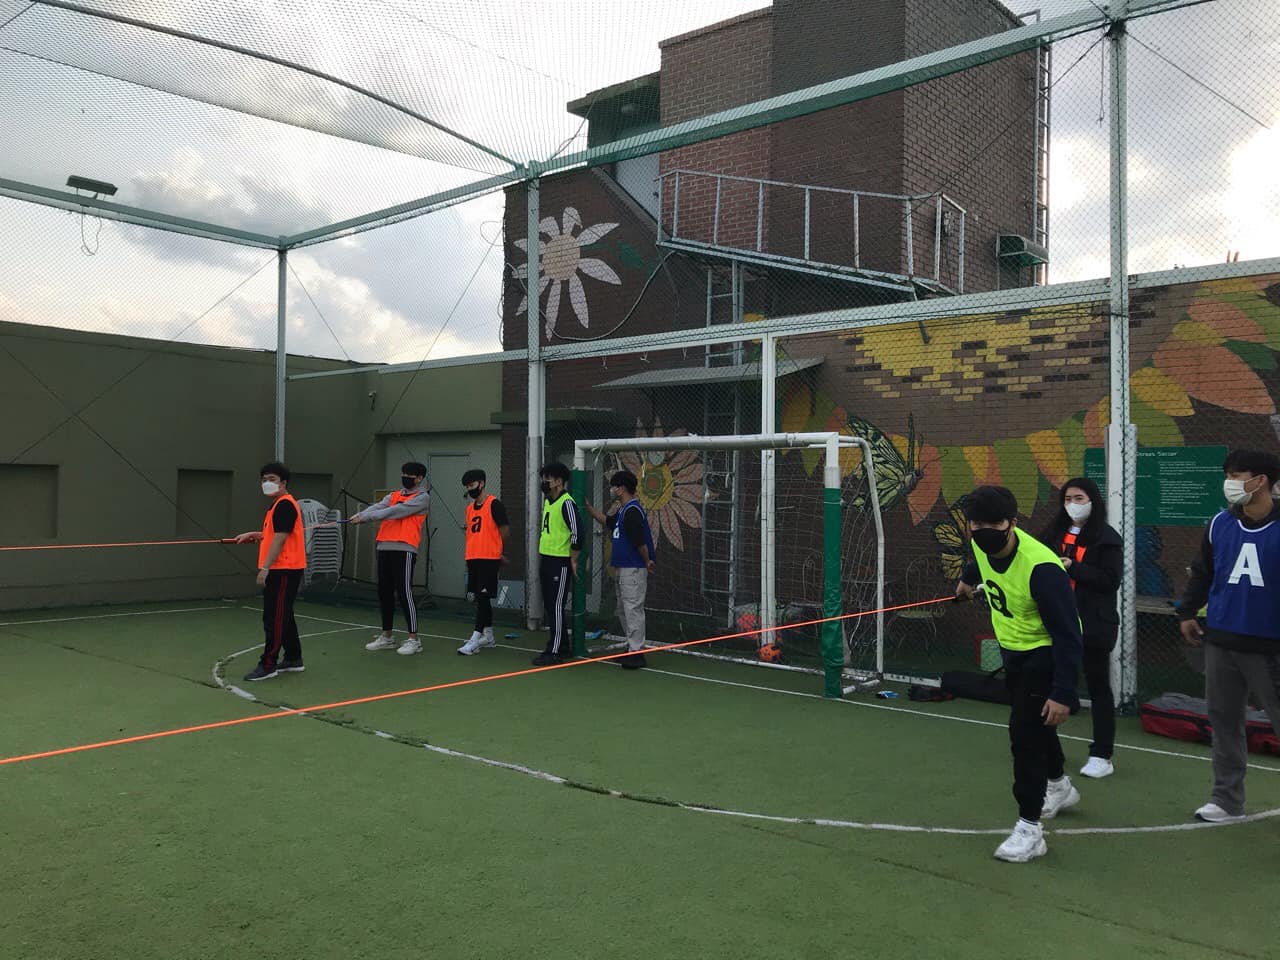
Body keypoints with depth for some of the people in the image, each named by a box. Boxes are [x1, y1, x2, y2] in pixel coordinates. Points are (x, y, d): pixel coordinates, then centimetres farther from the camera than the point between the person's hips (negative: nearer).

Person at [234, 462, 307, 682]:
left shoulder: (285, 505, -14)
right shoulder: (277, 505, 18)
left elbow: (280, 538, -20)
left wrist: (265, 568, -22)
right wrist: (253, 535, 14)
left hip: (284, 570, -10)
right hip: (280, 570, 10)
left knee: (274, 618, -7)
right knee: (283, 617, 15)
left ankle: (268, 665, -3)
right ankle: (293, 659, 23)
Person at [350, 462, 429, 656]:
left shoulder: (422, 497, -2)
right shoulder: (393, 496, 19)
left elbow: (397, 511, -14)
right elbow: (377, 507, 0)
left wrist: (365, 517, -20)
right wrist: (360, 515, -22)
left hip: (404, 550, -7)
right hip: (384, 548, 7)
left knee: (404, 593, -10)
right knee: (384, 593, 11)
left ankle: (413, 639, -5)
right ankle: (386, 636, 22)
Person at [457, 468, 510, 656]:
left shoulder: (494, 504, -7)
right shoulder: (470, 508, 16)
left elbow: (505, 529, -7)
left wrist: (501, 553, 1)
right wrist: (468, 552, 13)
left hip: (489, 558, -8)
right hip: (473, 557, 8)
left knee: (483, 597, -9)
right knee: (480, 598, 12)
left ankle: (476, 638, -10)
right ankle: (488, 637, 21)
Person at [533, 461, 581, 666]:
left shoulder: (566, 503, -15)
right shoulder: (547, 501, 14)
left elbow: (577, 532, -20)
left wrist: (573, 560, -16)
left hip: (560, 563, -9)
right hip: (545, 560, 9)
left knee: (556, 607, -6)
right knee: (549, 606, 13)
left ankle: (554, 652, -2)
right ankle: (563, 647, 23)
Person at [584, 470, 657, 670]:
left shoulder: (632, 511, -19)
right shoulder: (623, 511, 14)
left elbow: (640, 541, -23)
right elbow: (607, 521, 33)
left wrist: (647, 562, -13)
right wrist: (588, 507, 30)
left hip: (634, 569, -11)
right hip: (623, 568, 11)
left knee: (633, 609, -9)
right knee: (623, 610, 16)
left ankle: (636, 653, -7)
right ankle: (632, 649, 24)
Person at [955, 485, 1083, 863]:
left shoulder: (1041, 568, -36)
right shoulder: (983, 544, -14)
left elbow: (1067, 635, -31)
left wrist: (1062, 693, -32)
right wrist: (969, 577, 35)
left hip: (1046, 653, -8)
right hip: (1013, 647, 8)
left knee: (1025, 731, -13)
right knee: (1029, 722, 24)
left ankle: (1029, 829, -2)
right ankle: (1059, 786, 50)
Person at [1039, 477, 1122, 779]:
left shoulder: (1107, 537, -7)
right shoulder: (1055, 532, 7)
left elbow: (1110, 580, -14)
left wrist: (1072, 567, -20)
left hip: (1093, 624, -5)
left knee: (1098, 686, 5)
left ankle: (1102, 756, 13)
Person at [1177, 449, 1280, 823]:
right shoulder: (1219, 525, 4)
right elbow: (1201, 572, 17)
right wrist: (1187, 612, 14)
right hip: (1220, 642, 4)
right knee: (1224, 720, 9)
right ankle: (1227, 799, 19)